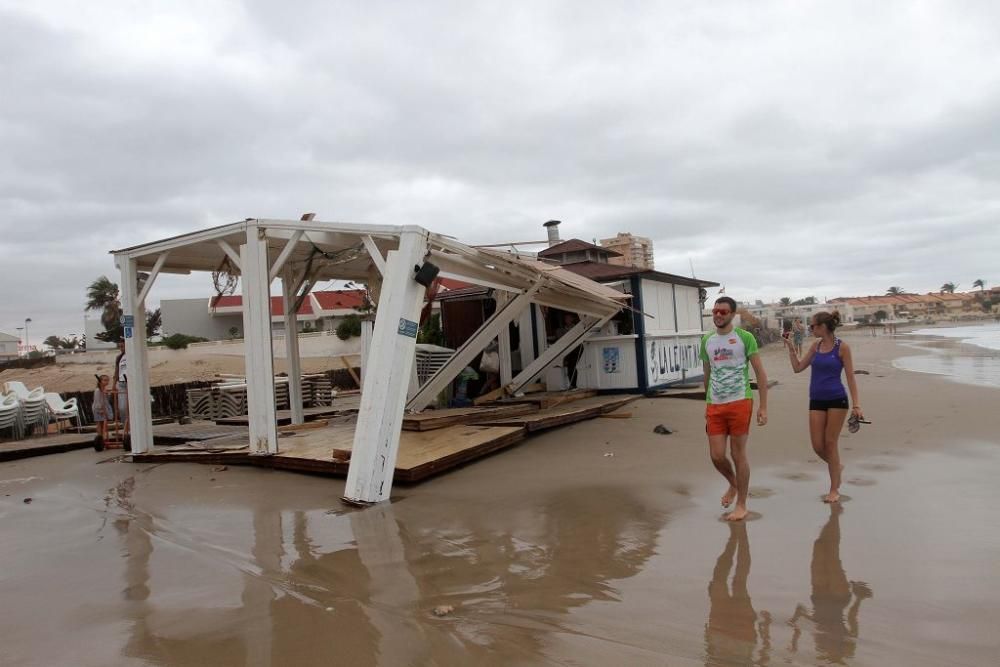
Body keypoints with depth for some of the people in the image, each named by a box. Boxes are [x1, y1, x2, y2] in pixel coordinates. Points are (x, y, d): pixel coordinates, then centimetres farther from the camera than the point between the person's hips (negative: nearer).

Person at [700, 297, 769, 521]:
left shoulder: (745, 338, -3)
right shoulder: (707, 340, 10)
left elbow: (760, 373, -3)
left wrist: (763, 407, -8)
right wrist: (706, 405, 20)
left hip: (740, 403, -4)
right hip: (714, 406, 4)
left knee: (738, 454, 3)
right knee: (716, 456, 2)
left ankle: (741, 505, 18)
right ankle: (733, 484, 34)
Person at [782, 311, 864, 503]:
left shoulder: (842, 347, -7)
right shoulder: (815, 345, 7)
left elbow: (850, 377, -6)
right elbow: (798, 368, 13)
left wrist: (856, 404, -11)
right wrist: (790, 348, 5)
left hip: (837, 400, -5)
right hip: (816, 401, 5)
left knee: (830, 443, 0)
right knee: (817, 446, 2)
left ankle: (834, 489, 14)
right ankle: (836, 466, 34)